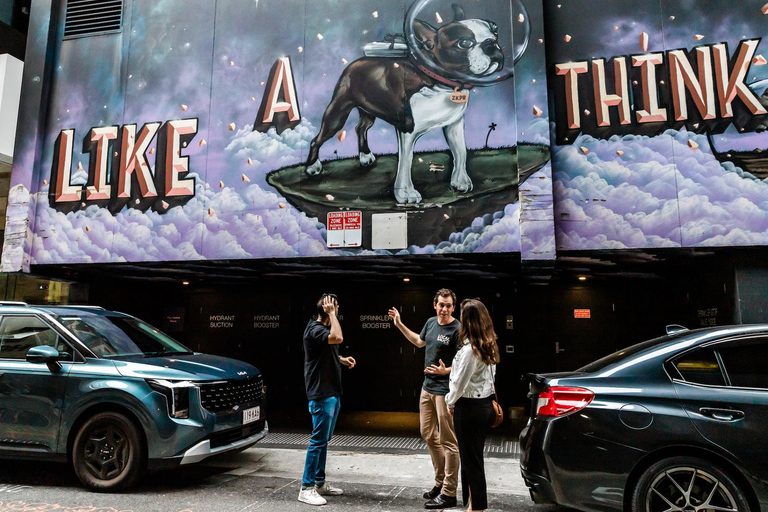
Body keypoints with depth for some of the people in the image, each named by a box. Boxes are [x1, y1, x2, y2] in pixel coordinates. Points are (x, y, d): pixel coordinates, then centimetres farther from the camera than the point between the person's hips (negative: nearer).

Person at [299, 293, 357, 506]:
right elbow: (338, 338, -36)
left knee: (324, 440, 15)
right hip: (321, 394, -10)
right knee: (318, 440, -6)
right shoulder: (314, 329, -17)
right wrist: (331, 313, -24)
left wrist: (342, 359, 11)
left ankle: (320, 483, 25)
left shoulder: (325, 328, 14)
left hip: (332, 392, 10)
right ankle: (306, 488, 3)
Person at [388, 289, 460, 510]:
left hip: (446, 390, -8)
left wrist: (446, 371, -34)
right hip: (428, 387, 9)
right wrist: (399, 325, 25)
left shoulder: (457, 330, -16)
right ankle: (440, 482, 32)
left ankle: (449, 493, 8)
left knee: (448, 441, -1)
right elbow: (419, 341, 25)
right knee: (428, 435, 17)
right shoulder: (431, 322, 6)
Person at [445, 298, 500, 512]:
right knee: (473, 457, 19)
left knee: (471, 460, 5)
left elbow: (460, 382, -19)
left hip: (469, 408, -9)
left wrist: (450, 402, 0)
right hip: (485, 404, 9)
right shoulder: (489, 346, 5)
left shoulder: (470, 348, -21)